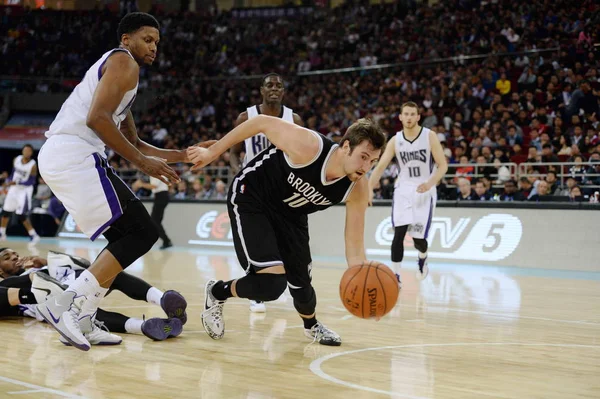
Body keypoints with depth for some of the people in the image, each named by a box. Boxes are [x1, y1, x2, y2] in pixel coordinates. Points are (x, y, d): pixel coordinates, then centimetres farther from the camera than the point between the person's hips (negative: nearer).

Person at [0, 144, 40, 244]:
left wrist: (17, 183, -26)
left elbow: (31, 182, -17)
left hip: (25, 190, -6)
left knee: (22, 215, -13)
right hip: (14, 188, 6)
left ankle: (34, 236, -2)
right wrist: (8, 180, -3)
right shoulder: (16, 160, -2)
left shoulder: (33, 165, -18)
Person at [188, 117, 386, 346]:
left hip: (290, 215, 5)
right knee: (271, 282, -21)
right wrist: (212, 152, -13)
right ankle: (217, 293, 9)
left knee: (301, 284, 13)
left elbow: (354, 246, -15)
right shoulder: (308, 147, -35)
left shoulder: (357, 190, -21)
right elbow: (263, 122, -21)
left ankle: (312, 326, 48)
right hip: (250, 199, -5)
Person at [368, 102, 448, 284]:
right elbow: (380, 167, -5)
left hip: (425, 191, -2)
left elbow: (443, 165, -10)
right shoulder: (395, 140, -2)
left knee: (418, 238, -1)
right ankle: (396, 275, -6)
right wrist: (369, 189, -21)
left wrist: (430, 183, -28)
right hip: (403, 190, 2)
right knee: (399, 233, -13)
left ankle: (422, 258, 34)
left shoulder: (430, 136, -9)